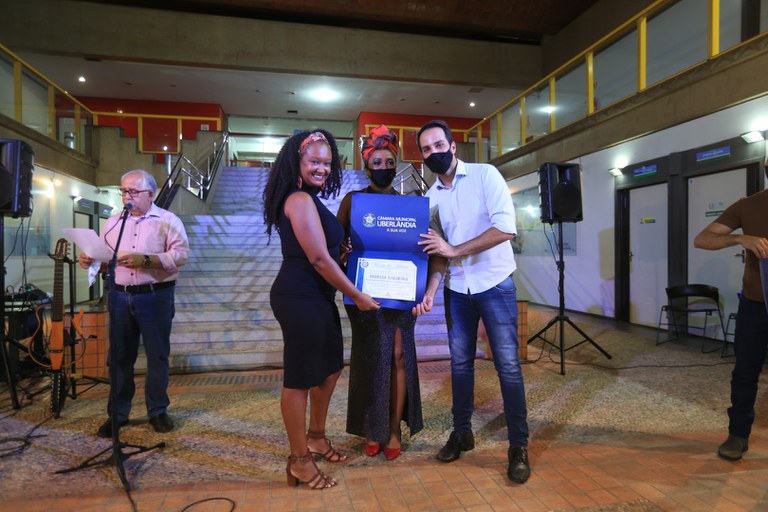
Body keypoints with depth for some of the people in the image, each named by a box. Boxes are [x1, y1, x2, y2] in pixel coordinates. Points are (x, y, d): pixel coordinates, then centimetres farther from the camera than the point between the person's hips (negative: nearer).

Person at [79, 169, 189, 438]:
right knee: (118, 357, 9)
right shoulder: (112, 223, 14)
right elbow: (104, 259, 14)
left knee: (158, 357, 5)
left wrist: (146, 260, -23)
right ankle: (117, 414, 23)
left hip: (155, 297, -4)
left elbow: (180, 255, -13)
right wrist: (91, 261, -7)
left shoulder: (168, 220, -1)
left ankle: (158, 411, 20)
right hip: (120, 297, 4)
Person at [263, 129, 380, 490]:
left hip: (316, 297, 11)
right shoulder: (300, 199, -15)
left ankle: (315, 437, 39)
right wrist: (358, 296, -13)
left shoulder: (311, 200, 16)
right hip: (300, 298, -11)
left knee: (329, 368, 20)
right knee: (299, 378, 2)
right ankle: (300, 460, 18)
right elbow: (319, 258, -20)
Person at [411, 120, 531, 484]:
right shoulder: (430, 197, 6)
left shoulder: (485, 175, -8)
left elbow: (506, 228, -20)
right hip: (456, 290, 5)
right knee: (460, 363, 12)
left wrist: (454, 249, -19)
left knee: (508, 365, 0)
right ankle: (462, 432, 28)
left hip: (495, 285, -4)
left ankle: (518, 446, 13)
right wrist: (430, 291, -12)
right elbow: (437, 252, 4)